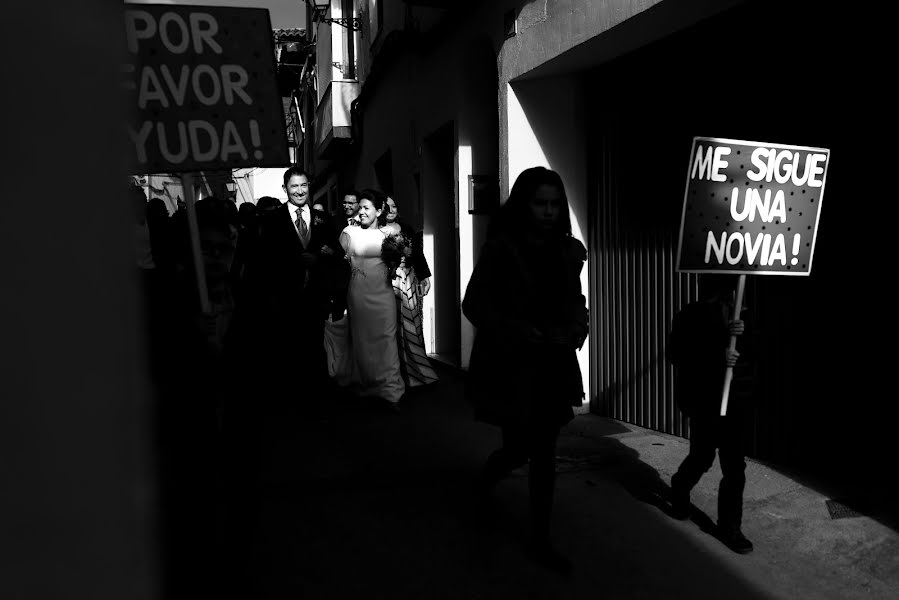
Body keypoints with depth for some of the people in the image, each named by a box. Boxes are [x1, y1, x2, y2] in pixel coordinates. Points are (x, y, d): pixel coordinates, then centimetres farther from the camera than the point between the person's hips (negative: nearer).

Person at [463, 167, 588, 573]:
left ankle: (540, 541, 23)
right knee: (520, 449, 4)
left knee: (543, 453, 9)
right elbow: (474, 305, -12)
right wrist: (527, 334, -20)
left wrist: (577, 329, -6)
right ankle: (483, 485, 39)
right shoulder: (500, 248, -10)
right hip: (512, 366, -4)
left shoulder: (568, 251, 4)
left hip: (554, 367, 4)